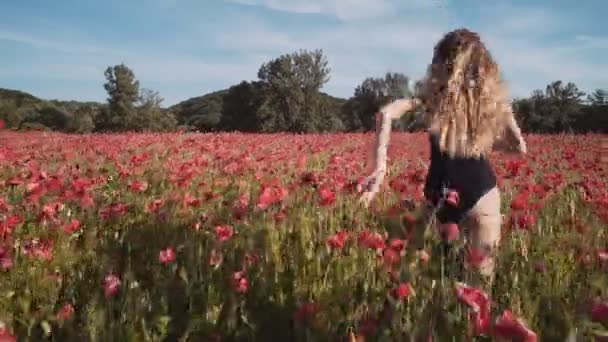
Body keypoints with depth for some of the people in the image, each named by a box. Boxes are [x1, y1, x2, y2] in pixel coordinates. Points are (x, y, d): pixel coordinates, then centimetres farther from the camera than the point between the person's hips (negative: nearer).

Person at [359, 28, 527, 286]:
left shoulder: (435, 94, -1)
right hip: (482, 194, 0)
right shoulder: (491, 97, 3)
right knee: (482, 273, 11)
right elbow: (520, 147, 10)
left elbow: (386, 114, -17)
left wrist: (379, 166, -18)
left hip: (440, 195, 0)